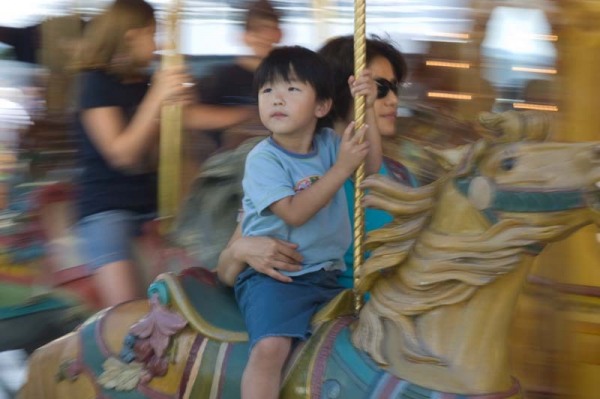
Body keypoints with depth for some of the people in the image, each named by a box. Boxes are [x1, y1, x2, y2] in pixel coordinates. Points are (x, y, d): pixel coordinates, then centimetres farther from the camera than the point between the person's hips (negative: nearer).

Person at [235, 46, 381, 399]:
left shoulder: (328, 143, 8)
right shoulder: (263, 159, -11)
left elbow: (371, 167, 5)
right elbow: (294, 212, -21)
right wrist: (341, 168, -23)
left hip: (326, 276, 7)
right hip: (272, 277, -7)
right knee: (270, 347, -28)